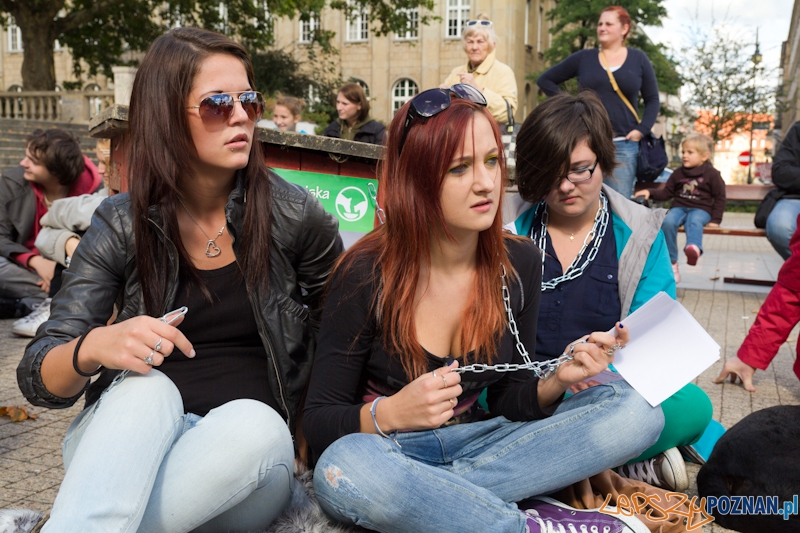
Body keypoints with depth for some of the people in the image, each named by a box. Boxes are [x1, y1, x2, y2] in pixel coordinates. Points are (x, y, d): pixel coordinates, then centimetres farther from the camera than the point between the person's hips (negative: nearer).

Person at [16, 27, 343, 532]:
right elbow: (39, 378, -5)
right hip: (131, 445, 0)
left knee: (254, 422, -35)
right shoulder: (122, 225, -2)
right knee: (145, 389, -33)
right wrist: (93, 347, -27)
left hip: (247, 463, 0)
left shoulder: (291, 215, -4)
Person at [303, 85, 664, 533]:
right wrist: (388, 414, -30)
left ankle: (434, 495, -22)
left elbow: (510, 402, 5)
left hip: (477, 444, 4)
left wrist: (556, 382, -17)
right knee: (342, 469, -39)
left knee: (635, 412, -12)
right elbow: (319, 423, -10)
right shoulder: (365, 275, -15)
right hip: (390, 452, -4)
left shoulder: (520, 264, -3)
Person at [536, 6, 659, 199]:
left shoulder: (638, 59, 7)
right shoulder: (583, 58, 6)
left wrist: (642, 130, -4)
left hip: (624, 144, 0)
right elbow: (545, 80, 12)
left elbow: (652, 99, 10)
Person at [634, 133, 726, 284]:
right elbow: (666, 193, 18)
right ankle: (671, 263, -28)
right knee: (668, 222, -31)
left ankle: (694, 248, -73)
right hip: (679, 207, 3)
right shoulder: (678, 173, 14)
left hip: (701, 210, -3)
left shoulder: (712, 174, 4)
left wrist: (715, 220, -1)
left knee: (694, 222, -40)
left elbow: (720, 198, 6)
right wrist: (650, 192, 0)